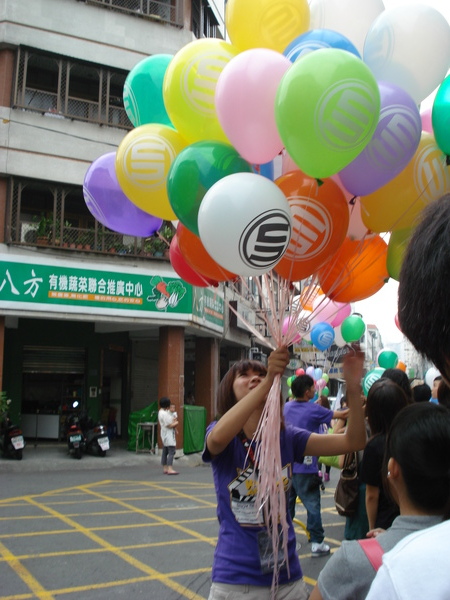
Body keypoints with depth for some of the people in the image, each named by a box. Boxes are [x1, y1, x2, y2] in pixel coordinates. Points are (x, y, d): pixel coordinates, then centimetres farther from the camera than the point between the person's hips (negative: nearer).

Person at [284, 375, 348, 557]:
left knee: (287, 503, 14)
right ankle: (317, 543, 7)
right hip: (305, 467, -6)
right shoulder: (314, 410, -12)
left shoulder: (287, 407, 4)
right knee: (312, 504, 2)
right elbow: (338, 415, -1)